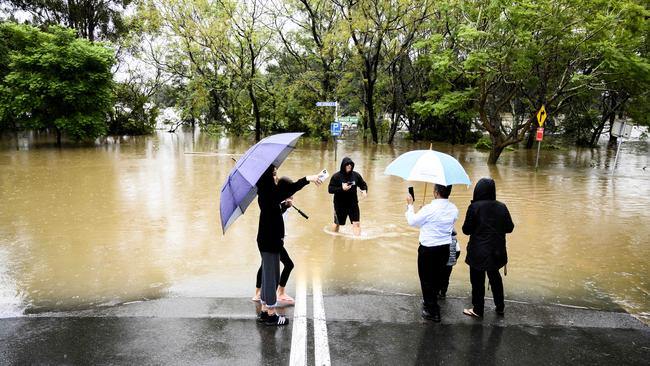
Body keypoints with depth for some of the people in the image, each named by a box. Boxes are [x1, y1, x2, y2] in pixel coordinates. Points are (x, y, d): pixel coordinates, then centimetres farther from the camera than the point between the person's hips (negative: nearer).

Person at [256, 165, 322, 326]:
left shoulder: (268, 195, 9)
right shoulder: (268, 194, -20)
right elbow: (289, 190, -33)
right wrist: (307, 179, -33)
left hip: (270, 240, 10)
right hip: (269, 241, -10)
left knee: (268, 275, 15)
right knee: (271, 276, 0)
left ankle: (264, 312, 24)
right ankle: (271, 315, 10)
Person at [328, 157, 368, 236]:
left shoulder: (356, 175, -4)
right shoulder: (336, 176, -13)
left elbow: (363, 184, 10)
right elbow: (330, 189, -14)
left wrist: (364, 190, -12)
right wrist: (341, 189, -26)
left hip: (353, 204, 2)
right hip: (340, 205, -2)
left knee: (356, 223, -6)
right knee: (337, 223, 16)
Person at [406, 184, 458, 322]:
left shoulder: (429, 209, -22)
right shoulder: (454, 209, -5)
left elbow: (412, 221, -10)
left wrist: (410, 204, 3)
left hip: (428, 249, -6)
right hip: (445, 247, 6)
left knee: (427, 279, 7)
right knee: (439, 276, 21)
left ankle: (432, 311, 13)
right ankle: (431, 300, 41)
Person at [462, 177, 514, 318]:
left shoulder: (474, 207, -16)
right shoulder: (501, 207, -5)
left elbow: (466, 230, -13)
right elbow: (510, 228, 1)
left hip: (478, 252, -4)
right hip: (496, 251, 4)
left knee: (478, 280, 10)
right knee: (495, 277, 23)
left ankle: (478, 310, 23)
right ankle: (500, 307, 35)